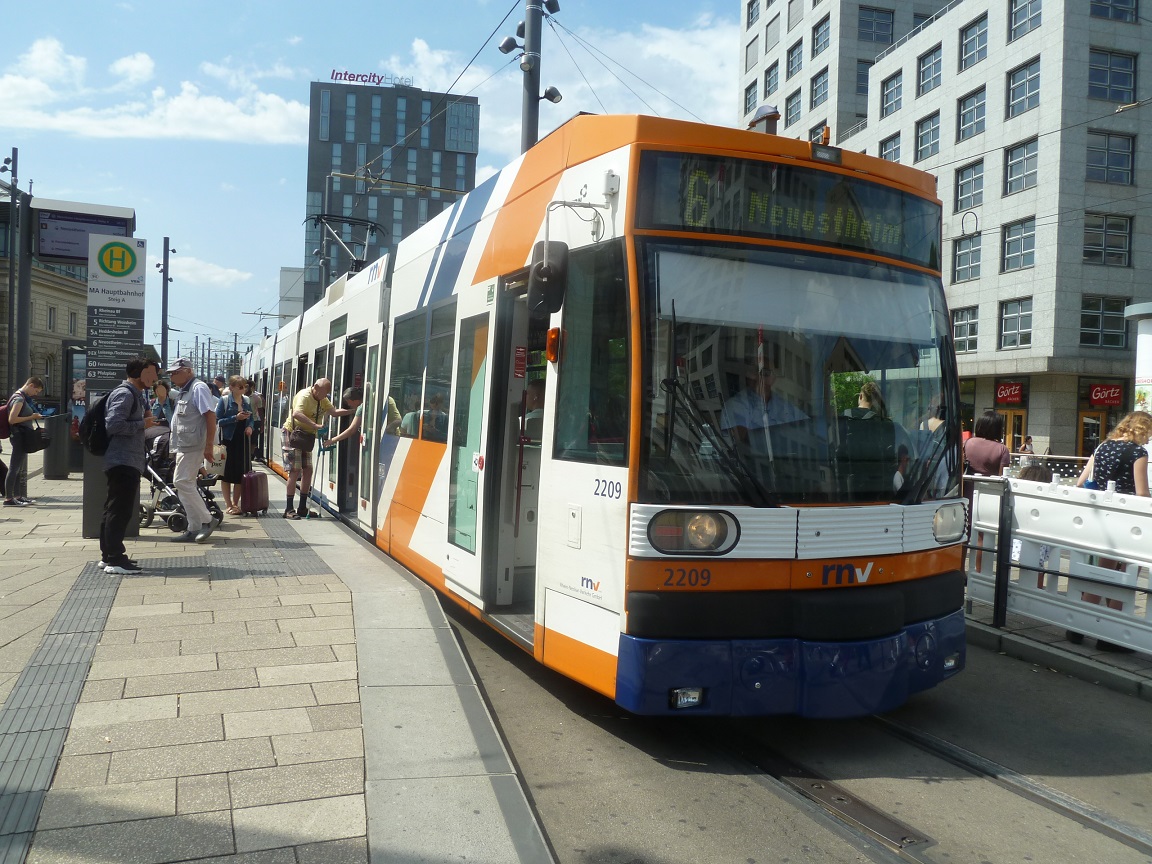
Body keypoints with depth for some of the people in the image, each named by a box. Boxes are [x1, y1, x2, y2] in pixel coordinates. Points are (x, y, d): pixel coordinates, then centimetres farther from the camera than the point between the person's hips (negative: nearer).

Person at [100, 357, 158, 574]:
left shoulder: (135, 394, 19)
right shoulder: (124, 394, -13)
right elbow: (114, 424, -24)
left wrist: (146, 418, 14)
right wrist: (143, 423, -16)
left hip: (128, 462, 11)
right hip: (123, 462, -11)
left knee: (115, 510, 15)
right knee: (120, 510, -9)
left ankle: (109, 556, 24)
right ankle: (115, 560, -7)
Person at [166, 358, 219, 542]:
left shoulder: (198, 388, -11)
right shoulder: (183, 391, 18)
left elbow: (210, 416, -18)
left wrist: (208, 445, -21)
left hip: (193, 446, -10)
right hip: (183, 446, 10)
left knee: (182, 482, -13)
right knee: (185, 485, 9)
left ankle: (207, 520, -4)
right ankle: (195, 528, 13)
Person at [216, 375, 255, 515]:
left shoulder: (247, 401, 9)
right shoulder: (224, 400, -7)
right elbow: (218, 420, -10)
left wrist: (250, 426, -4)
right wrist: (235, 418, -20)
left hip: (243, 440, 5)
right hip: (229, 440, -4)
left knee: (240, 472, 7)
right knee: (227, 473, 5)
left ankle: (235, 503, 19)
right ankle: (228, 505, 14)